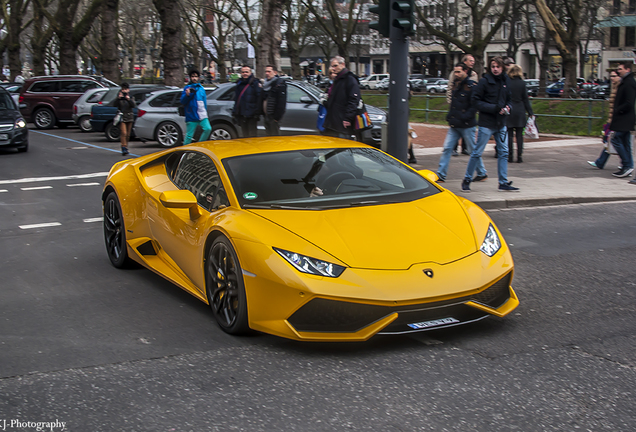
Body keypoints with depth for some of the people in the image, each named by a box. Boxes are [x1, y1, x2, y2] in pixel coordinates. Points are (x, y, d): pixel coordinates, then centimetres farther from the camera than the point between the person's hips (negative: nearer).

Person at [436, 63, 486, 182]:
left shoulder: (471, 86, -12)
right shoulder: (456, 85, 12)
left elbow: (475, 106, -16)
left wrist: (464, 117, -20)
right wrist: (449, 116, 11)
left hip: (467, 125, -7)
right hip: (454, 125, 7)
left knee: (473, 150, 5)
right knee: (447, 148, 1)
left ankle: (482, 173, 21)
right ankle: (441, 175, 3)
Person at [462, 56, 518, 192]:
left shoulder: (505, 82, 10)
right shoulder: (484, 82, -8)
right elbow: (476, 101, -10)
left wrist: (507, 107, 0)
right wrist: (494, 108, -18)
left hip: (501, 124, 6)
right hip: (486, 123, -6)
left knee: (504, 153, 6)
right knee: (477, 153, 0)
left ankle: (503, 183, 14)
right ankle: (467, 180, 12)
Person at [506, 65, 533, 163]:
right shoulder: (522, 83, -2)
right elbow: (525, 99, 2)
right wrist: (530, 112, 7)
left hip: (509, 111, -1)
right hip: (520, 112, 1)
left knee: (509, 134, 5)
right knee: (519, 134, 4)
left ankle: (510, 156, 4)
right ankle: (519, 156, 1)